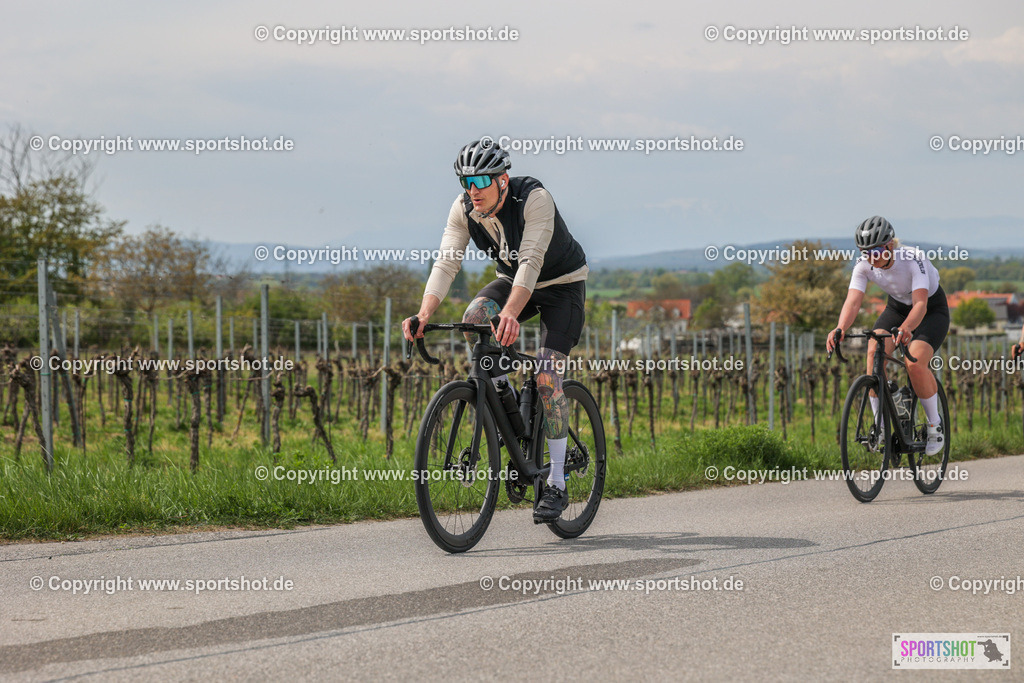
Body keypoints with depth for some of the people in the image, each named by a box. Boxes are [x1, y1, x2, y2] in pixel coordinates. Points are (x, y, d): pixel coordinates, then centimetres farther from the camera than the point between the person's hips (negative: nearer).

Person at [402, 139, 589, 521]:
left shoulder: (534, 200, -32)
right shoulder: (464, 209, -17)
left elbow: (531, 261, -42)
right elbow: (446, 262, -24)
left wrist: (511, 314, -58)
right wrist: (424, 314, -41)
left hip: (562, 284, -5)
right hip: (513, 280, 5)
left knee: (547, 377, -18)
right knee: (472, 320, -27)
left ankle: (557, 484, -11)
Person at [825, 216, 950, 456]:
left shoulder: (913, 259, -34)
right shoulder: (864, 266, -21)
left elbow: (920, 303, -44)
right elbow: (853, 302, -31)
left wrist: (906, 328, -64)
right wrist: (840, 329, -53)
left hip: (933, 310, -4)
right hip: (897, 308, 4)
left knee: (915, 362, -28)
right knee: (874, 352, -24)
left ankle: (935, 424, -4)